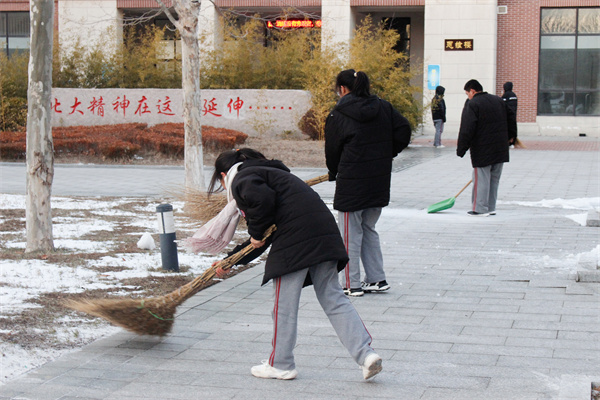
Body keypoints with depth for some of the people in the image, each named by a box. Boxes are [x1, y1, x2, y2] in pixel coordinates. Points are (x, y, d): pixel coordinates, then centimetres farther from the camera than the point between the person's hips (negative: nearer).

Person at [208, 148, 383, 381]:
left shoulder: (243, 179, 5)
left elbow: (263, 199, -21)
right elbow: (262, 237, 37)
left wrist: (257, 233, -3)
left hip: (296, 237, -9)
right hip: (325, 232, 9)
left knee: (284, 303, 5)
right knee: (333, 299, 8)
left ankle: (281, 364, 16)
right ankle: (366, 354, -2)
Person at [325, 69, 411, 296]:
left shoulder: (337, 115, -7)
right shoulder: (383, 108, 5)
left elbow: (332, 151, 1)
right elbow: (403, 130, 1)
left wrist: (334, 174, 18)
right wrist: (388, 155, 11)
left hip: (351, 183, -6)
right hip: (379, 182, 6)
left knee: (350, 234, 4)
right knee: (369, 230, 18)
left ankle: (351, 284, 8)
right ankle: (377, 279, 18)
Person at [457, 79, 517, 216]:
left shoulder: (472, 104, -9)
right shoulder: (498, 100, 14)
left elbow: (467, 129, -16)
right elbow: (511, 116, 19)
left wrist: (461, 149, -12)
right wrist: (511, 136, 26)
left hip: (482, 151, -7)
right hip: (500, 149, 7)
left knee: (481, 179, -2)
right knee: (494, 179, 13)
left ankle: (480, 209, 0)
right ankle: (491, 208, 19)